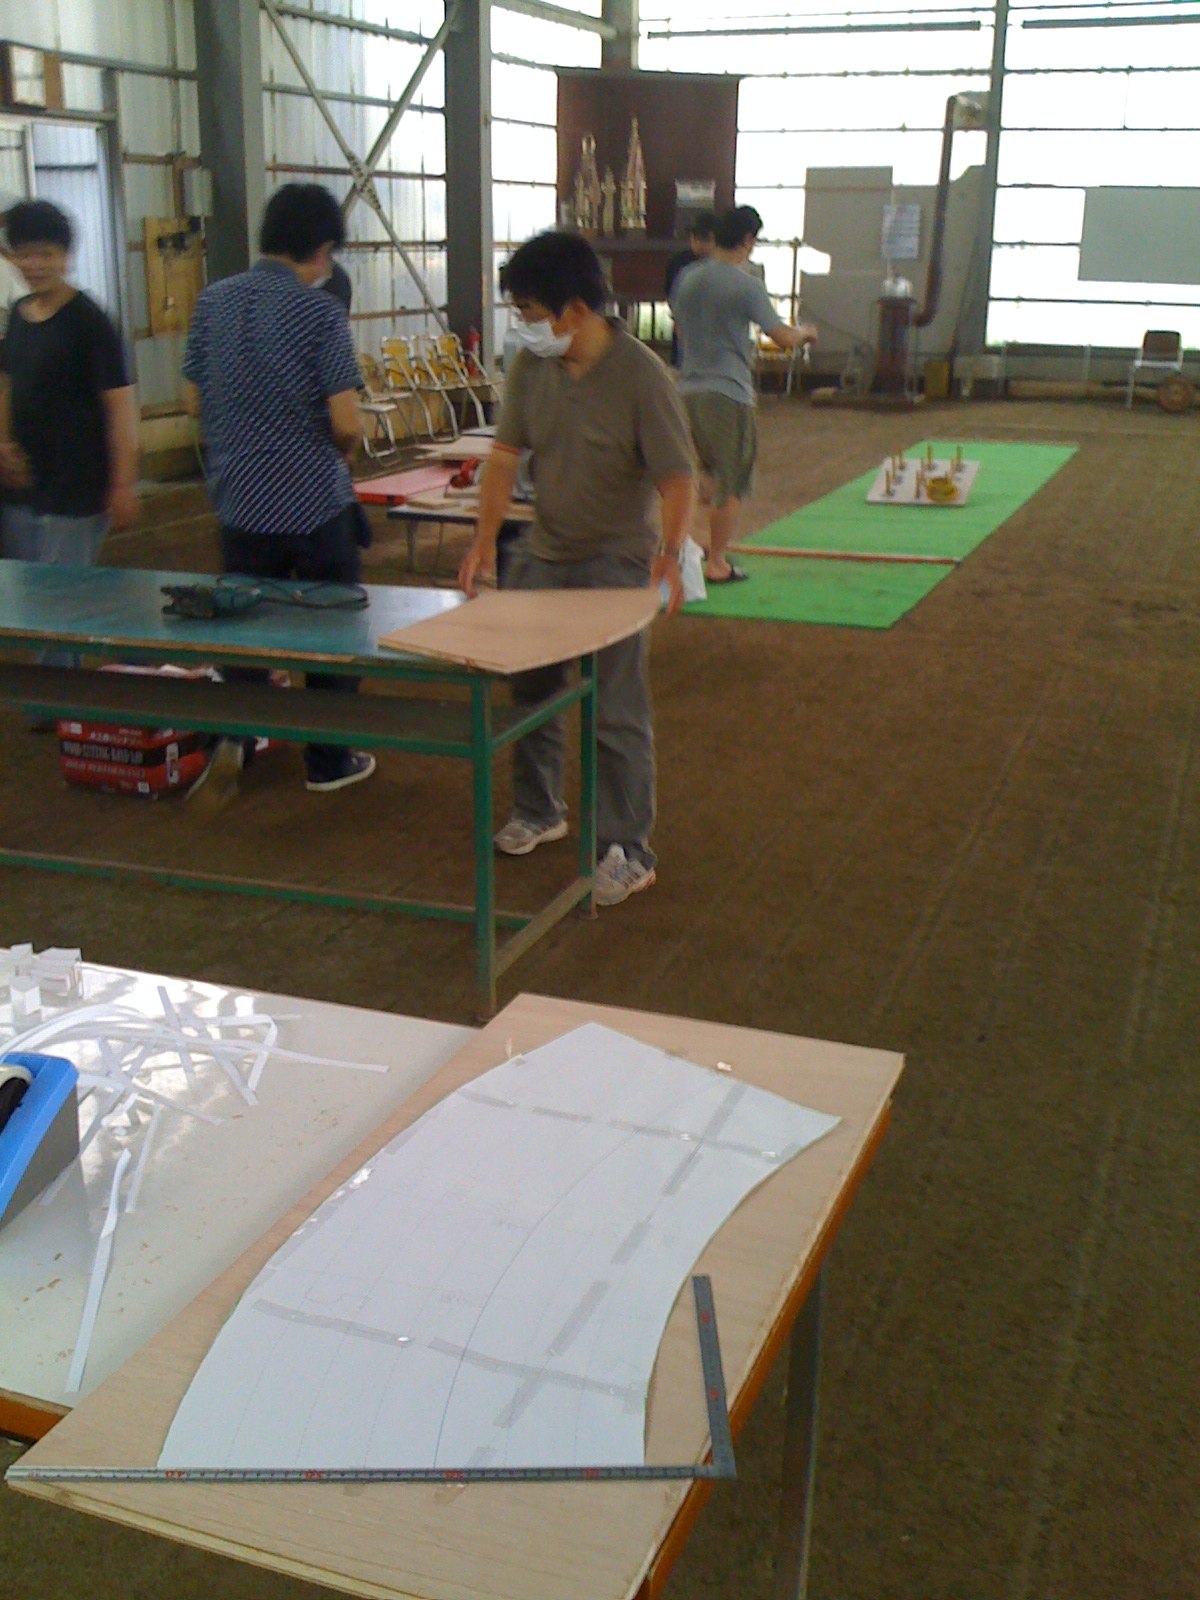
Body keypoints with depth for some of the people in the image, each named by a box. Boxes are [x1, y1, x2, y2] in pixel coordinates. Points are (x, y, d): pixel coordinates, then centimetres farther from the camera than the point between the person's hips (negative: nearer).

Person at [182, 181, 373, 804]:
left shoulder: (212, 303, 2)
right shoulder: (320, 312, -13)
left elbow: (194, 401, 8)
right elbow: (346, 422, -16)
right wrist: (335, 449, 6)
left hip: (239, 500, 4)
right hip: (315, 500, -4)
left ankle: (232, 732, -3)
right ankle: (328, 760, 21)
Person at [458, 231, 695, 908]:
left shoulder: (641, 376, -18)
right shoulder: (531, 367, -3)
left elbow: (677, 477, -19)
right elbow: (507, 455, 4)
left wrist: (669, 555, -33)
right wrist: (485, 540, -4)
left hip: (615, 561, -6)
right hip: (543, 553, 6)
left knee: (617, 712, -4)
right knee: (529, 686, 17)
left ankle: (628, 852, 6)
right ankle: (539, 812, 38)